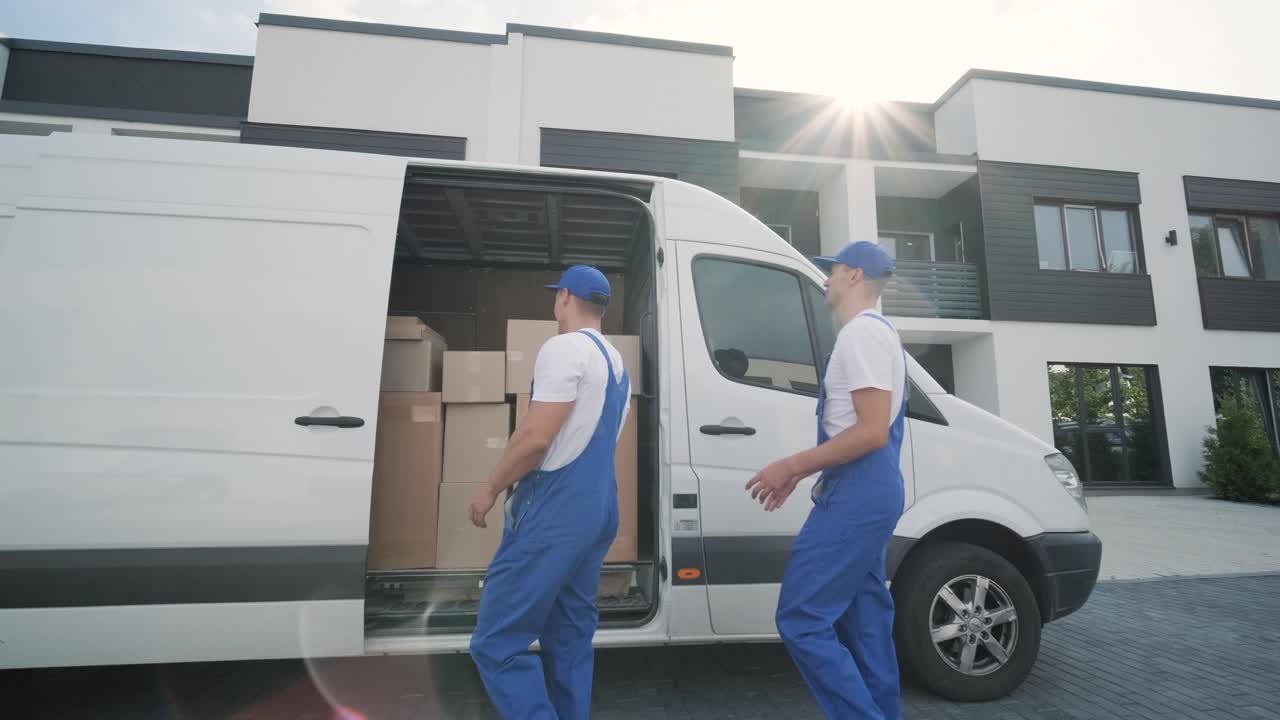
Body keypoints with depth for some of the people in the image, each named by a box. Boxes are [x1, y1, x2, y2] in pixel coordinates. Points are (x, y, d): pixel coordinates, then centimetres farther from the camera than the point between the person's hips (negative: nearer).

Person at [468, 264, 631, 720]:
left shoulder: (565, 348, -11)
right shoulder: (616, 363, 18)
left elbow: (537, 436, -19)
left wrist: (490, 489, -5)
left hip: (556, 509, -10)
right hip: (598, 507, 10)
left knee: (497, 642, -3)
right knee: (571, 640, 16)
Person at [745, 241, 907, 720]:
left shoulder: (862, 331, -12)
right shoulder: (872, 332, 20)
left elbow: (872, 432, -21)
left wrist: (792, 466, -16)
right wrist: (800, 474, 18)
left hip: (858, 495, -11)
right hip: (867, 493, 11)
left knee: (800, 620, -8)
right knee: (865, 621, 15)